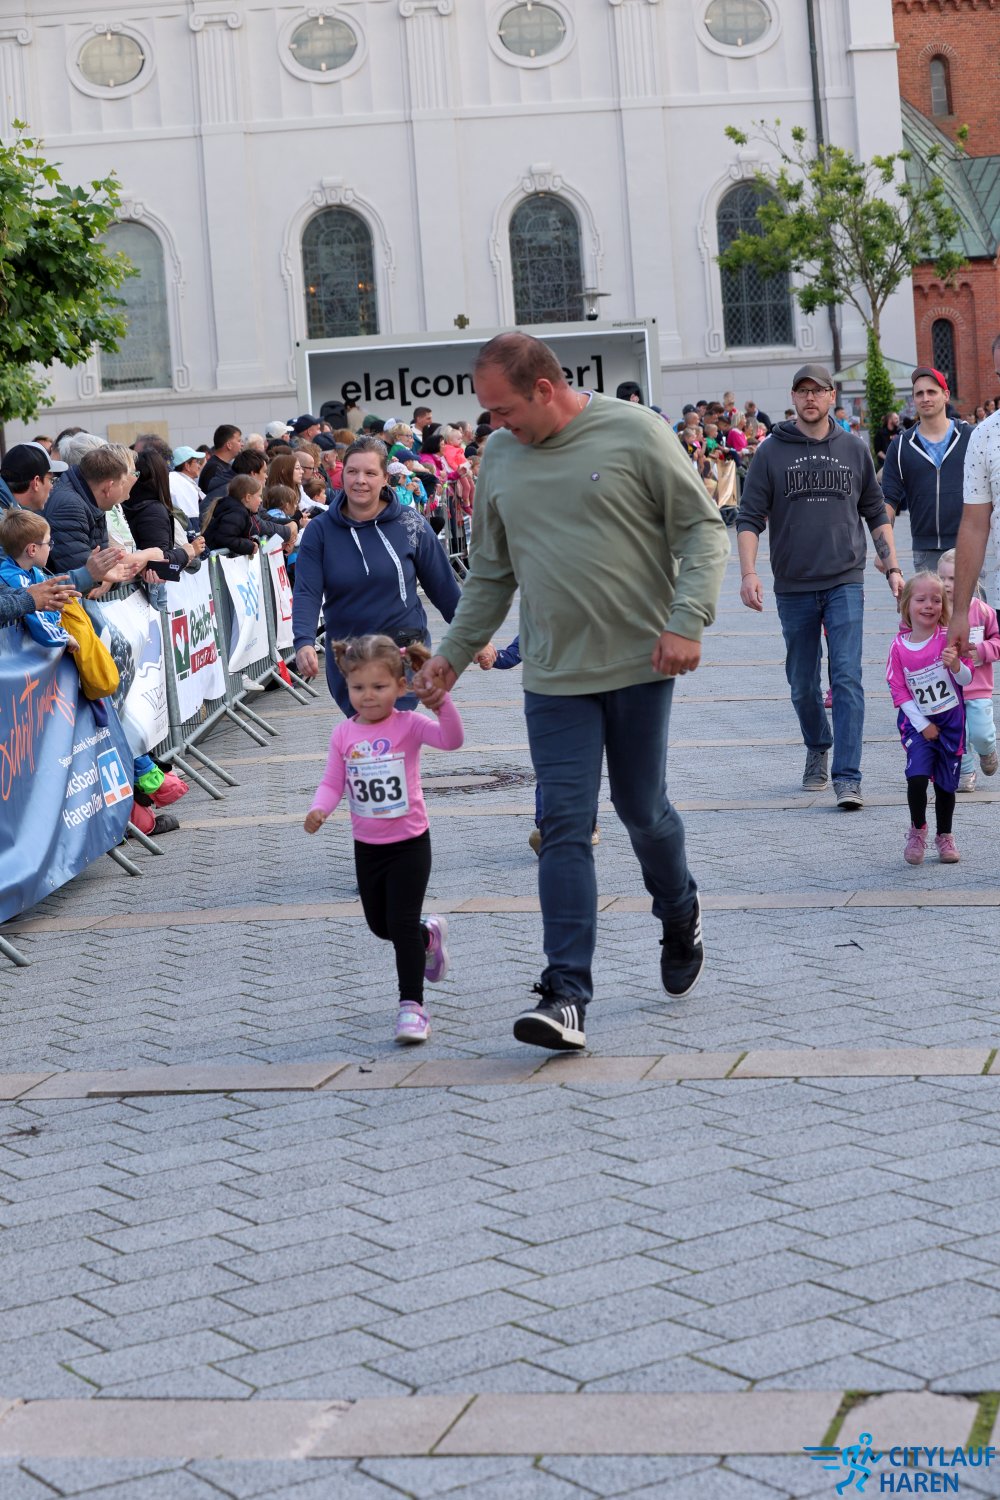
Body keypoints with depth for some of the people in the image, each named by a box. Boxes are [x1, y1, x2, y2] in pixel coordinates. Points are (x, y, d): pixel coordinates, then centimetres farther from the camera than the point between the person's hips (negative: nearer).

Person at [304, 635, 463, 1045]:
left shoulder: (409, 725, -12)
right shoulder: (344, 734, -1)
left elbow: (451, 739, -27)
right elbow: (333, 782, 0)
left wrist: (441, 699, -41)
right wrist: (319, 809, -19)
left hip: (409, 843, -5)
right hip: (367, 846, 5)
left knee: (402, 922, -10)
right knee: (380, 926, 19)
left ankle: (411, 1004, -1)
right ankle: (429, 936, 49)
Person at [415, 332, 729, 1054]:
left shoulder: (635, 432, -6)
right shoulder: (500, 458, 8)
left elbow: (702, 528, -5)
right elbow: (490, 573, 18)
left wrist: (688, 619, -16)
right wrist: (454, 653, 16)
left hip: (640, 665, -3)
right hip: (554, 674, 3)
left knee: (643, 810, 8)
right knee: (565, 826, -5)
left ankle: (682, 920, 39)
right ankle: (567, 995, -7)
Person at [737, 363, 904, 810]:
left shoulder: (854, 450, 6)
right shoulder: (771, 453, 1)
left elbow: (876, 515, 14)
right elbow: (749, 518, -1)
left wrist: (892, 567, 7)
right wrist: (748, 573, -13)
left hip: (845, 583, 0)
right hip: (793, 587, 1)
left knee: (847, 677, -11)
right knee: (803, 684, 11)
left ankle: (848, 778, -12)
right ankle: (818, 749, 36)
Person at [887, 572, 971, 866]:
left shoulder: (948, 638, -9)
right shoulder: (899, 647, -7)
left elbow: (967, 680, -6)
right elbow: (898, 690, -5)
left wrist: (956, 666, -29)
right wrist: (922, 725, -9)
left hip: (951, 722, 1)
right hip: (918, 723, -1)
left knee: (946, 784, 8)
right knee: (917, 777, -17)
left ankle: (944, 836, 30)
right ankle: (917, 830, 7)